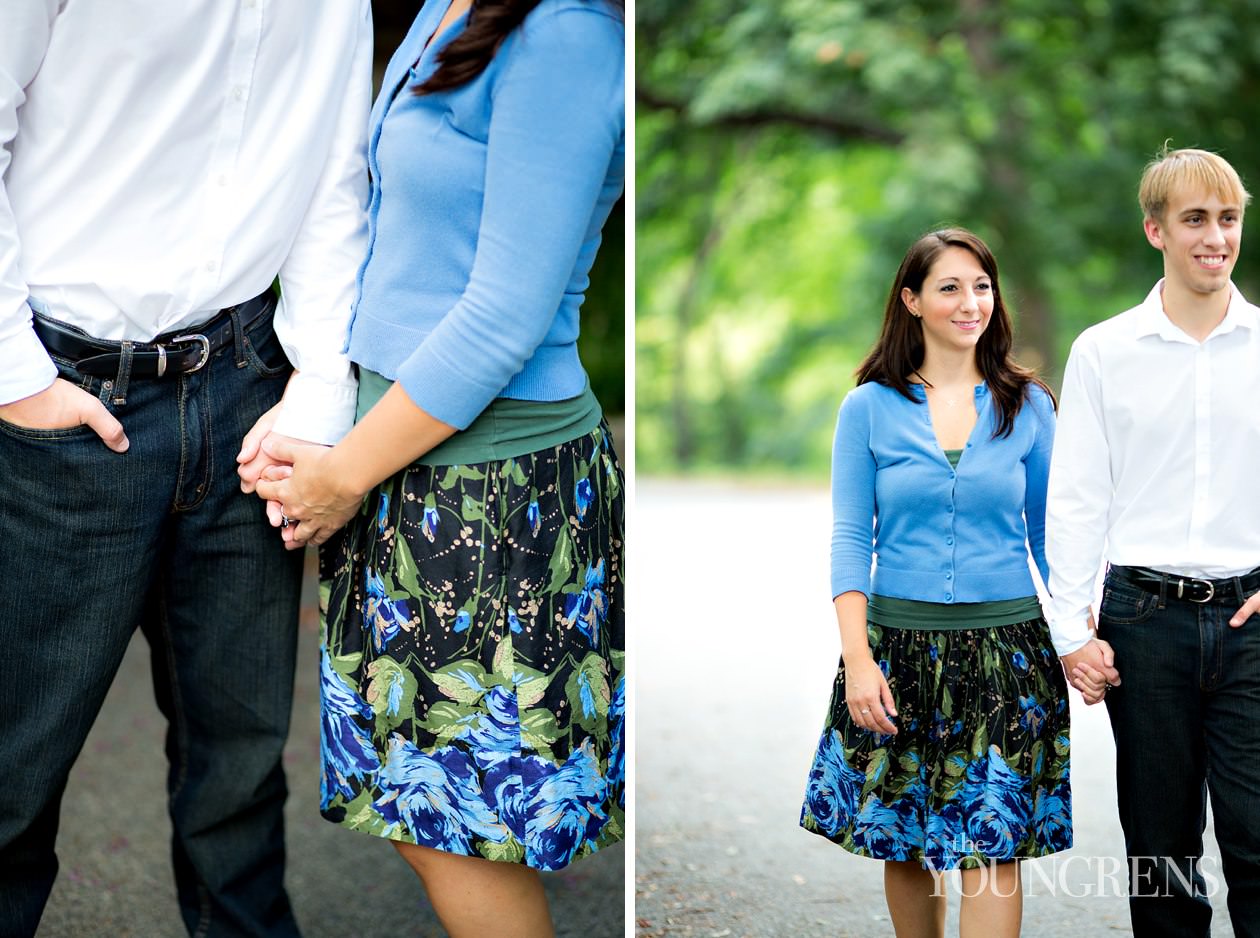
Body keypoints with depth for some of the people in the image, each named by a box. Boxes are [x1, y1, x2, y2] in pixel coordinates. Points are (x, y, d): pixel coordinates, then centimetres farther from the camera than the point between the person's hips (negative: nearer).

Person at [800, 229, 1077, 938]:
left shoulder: (1027, 405, 4)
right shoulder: (870, 407, 1)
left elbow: (1050, 533, 10)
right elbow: (851, 540, -1)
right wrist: (858, 658, -11)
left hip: (1007, 649, 0)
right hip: (900, 645, 1)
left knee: (991, 844, -5)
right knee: (903, 842, 10)